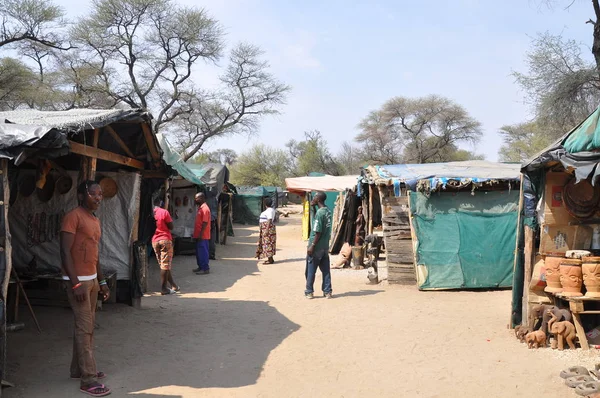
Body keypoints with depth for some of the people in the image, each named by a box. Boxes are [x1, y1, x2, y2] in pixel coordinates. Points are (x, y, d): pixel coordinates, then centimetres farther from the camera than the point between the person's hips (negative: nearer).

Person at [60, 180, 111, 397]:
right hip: (78, 280, -9)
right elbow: (65, 252, -18)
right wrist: (76, 283, -22)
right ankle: (88, 379, -4)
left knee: (88, 326, 13)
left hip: (92, 279, 9)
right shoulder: (73, 217, -13)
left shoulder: (95, 220, 14)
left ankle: (78, 369, 24)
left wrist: (101, 281, 18)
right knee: (84, 327, -8)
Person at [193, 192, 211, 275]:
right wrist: (195, 234, 20)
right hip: (199, 235, 10)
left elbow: (205, 223, -21)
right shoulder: (200, 208, 14)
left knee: (203, 252, -4)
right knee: (199, 252, 15)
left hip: (203, 236, -10)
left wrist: (200, 234, -22)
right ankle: (201, 267, 24)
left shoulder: (205, 209, -17)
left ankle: (205, 269, 2)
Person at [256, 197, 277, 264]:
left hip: (267, 228, -10)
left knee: (268, 243, -9)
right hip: (265, 228, 10)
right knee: (268, 243, 12)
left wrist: (267, 230, -26)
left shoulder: (269, 210, -15)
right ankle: (270, 259, 15)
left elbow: (270, 220, -22)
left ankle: (270, 260, -8)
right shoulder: (270, 209, 15)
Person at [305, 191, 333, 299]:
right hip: (325, 246, 8)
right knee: (326, 270, 10)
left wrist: (312, 246, -17)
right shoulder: (328, 211, 8)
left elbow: (318, 232, -21)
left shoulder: (319, 213, -18)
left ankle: (309, 292, 13)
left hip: (316, 247, -8)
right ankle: (327, 291, 12)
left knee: (310, 270, 5)